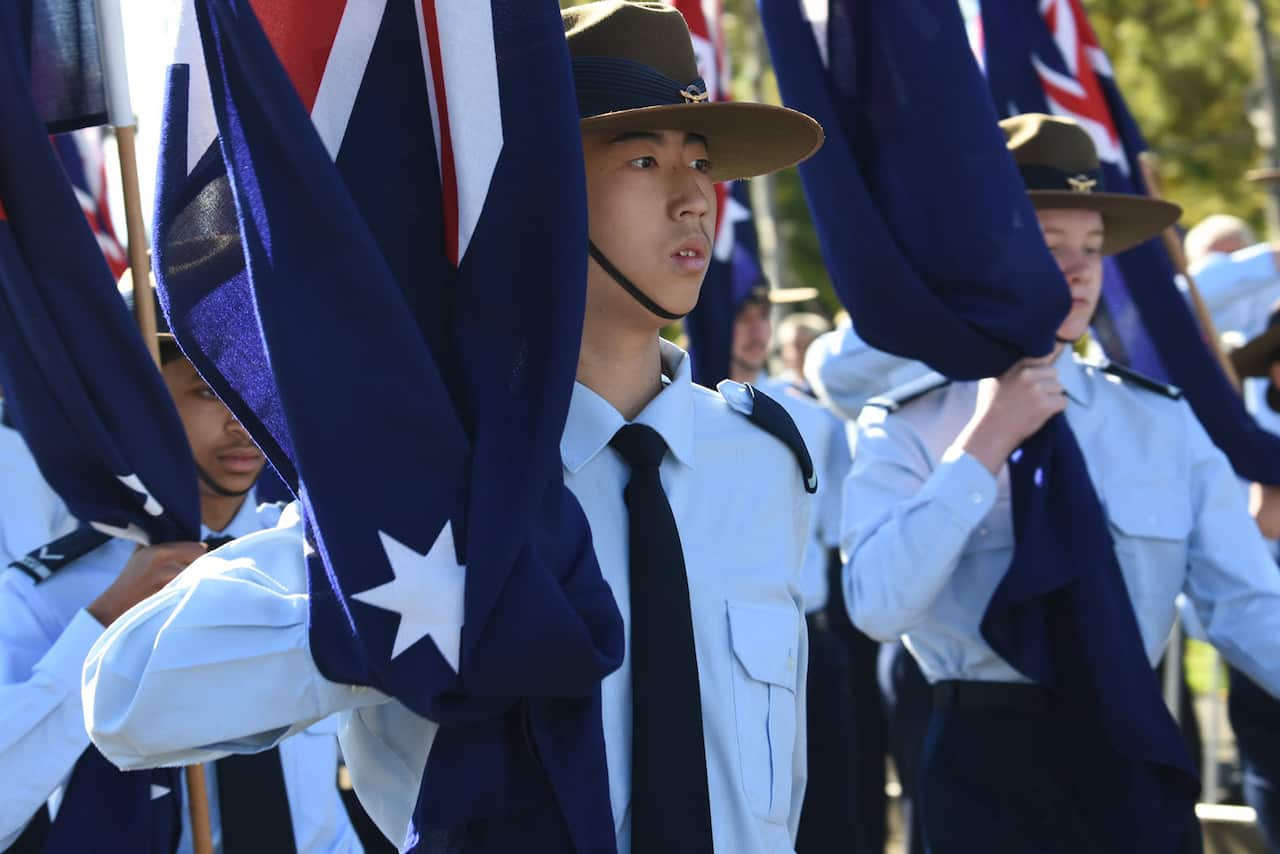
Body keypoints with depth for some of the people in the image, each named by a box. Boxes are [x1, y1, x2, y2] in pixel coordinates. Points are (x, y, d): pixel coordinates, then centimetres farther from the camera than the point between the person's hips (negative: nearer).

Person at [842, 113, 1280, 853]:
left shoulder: (1167, 424, 3)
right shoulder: (905, 430, -3)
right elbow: (878, 606, -17)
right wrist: (984, 445, -15)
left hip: (1138, 750, 3)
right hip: (988, 764, -3)